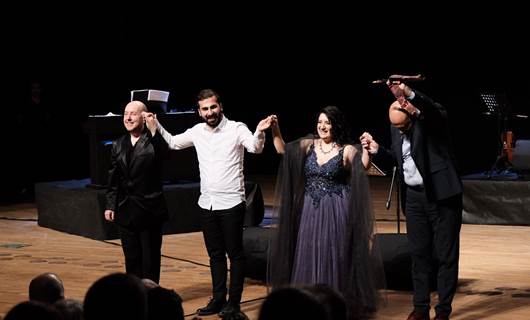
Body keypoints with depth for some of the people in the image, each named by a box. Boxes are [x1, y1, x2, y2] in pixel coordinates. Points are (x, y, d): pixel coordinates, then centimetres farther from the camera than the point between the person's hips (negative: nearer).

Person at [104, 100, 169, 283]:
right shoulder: (119, 145, 9)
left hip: (150, 210, -5)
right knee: (132, 258, 11)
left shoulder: (154, 141, -6)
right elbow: (113, 178, 11)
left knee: (150, 258, 4)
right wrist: (110, 205, 8)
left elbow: (163, 153, -28)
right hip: (126, 210, 5)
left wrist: (153, 129, -31)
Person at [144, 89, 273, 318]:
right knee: (215, 254, 14)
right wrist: (157, 126, 6)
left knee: (235, 254, 4)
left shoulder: (237, 129, -10)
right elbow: (173, 143, 20)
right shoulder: (197, 131, 5)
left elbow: (255, 148, -26)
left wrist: (260, 133, -46)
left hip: (231, 204, -5)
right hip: (207, 204, 5)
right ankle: (218, 299, 23)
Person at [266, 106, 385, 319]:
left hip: (336, 212, -4)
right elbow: (282, 150, 1)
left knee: (335, 257, 2)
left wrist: (366, 149, -36)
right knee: (309, 257, 9)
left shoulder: (347, 150, -6)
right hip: (310, 211, 4)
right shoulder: (308, 145, 4)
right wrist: (275, 130, -11)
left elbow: (363, 167, -20)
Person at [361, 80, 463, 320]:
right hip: (414, 197, 6)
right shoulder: (396, 128, 5)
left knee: (446, 254, 1)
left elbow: (435, 109, -38)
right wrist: (377, 150, -1)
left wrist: (409, 94, -53)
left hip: (442, 195, -6)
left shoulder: (431, 120, -13)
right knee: (419, 254, 9)